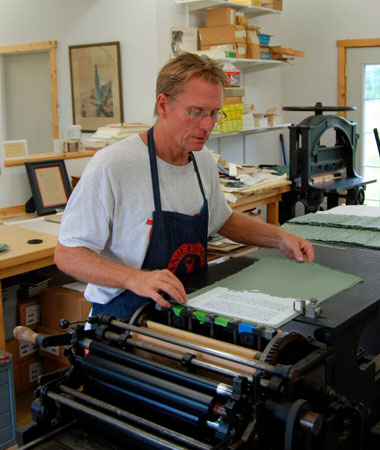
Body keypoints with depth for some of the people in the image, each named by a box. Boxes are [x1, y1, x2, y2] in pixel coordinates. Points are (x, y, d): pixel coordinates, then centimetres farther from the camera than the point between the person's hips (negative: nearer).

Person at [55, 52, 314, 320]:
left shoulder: (203, 161, 7)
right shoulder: (112, 166, -17)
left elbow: (223, 219, 25)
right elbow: (67, 254, -15)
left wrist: (279, 238, 10)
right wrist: (134, 278, -32)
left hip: (191, 308, 7)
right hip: (125, 318, -7)